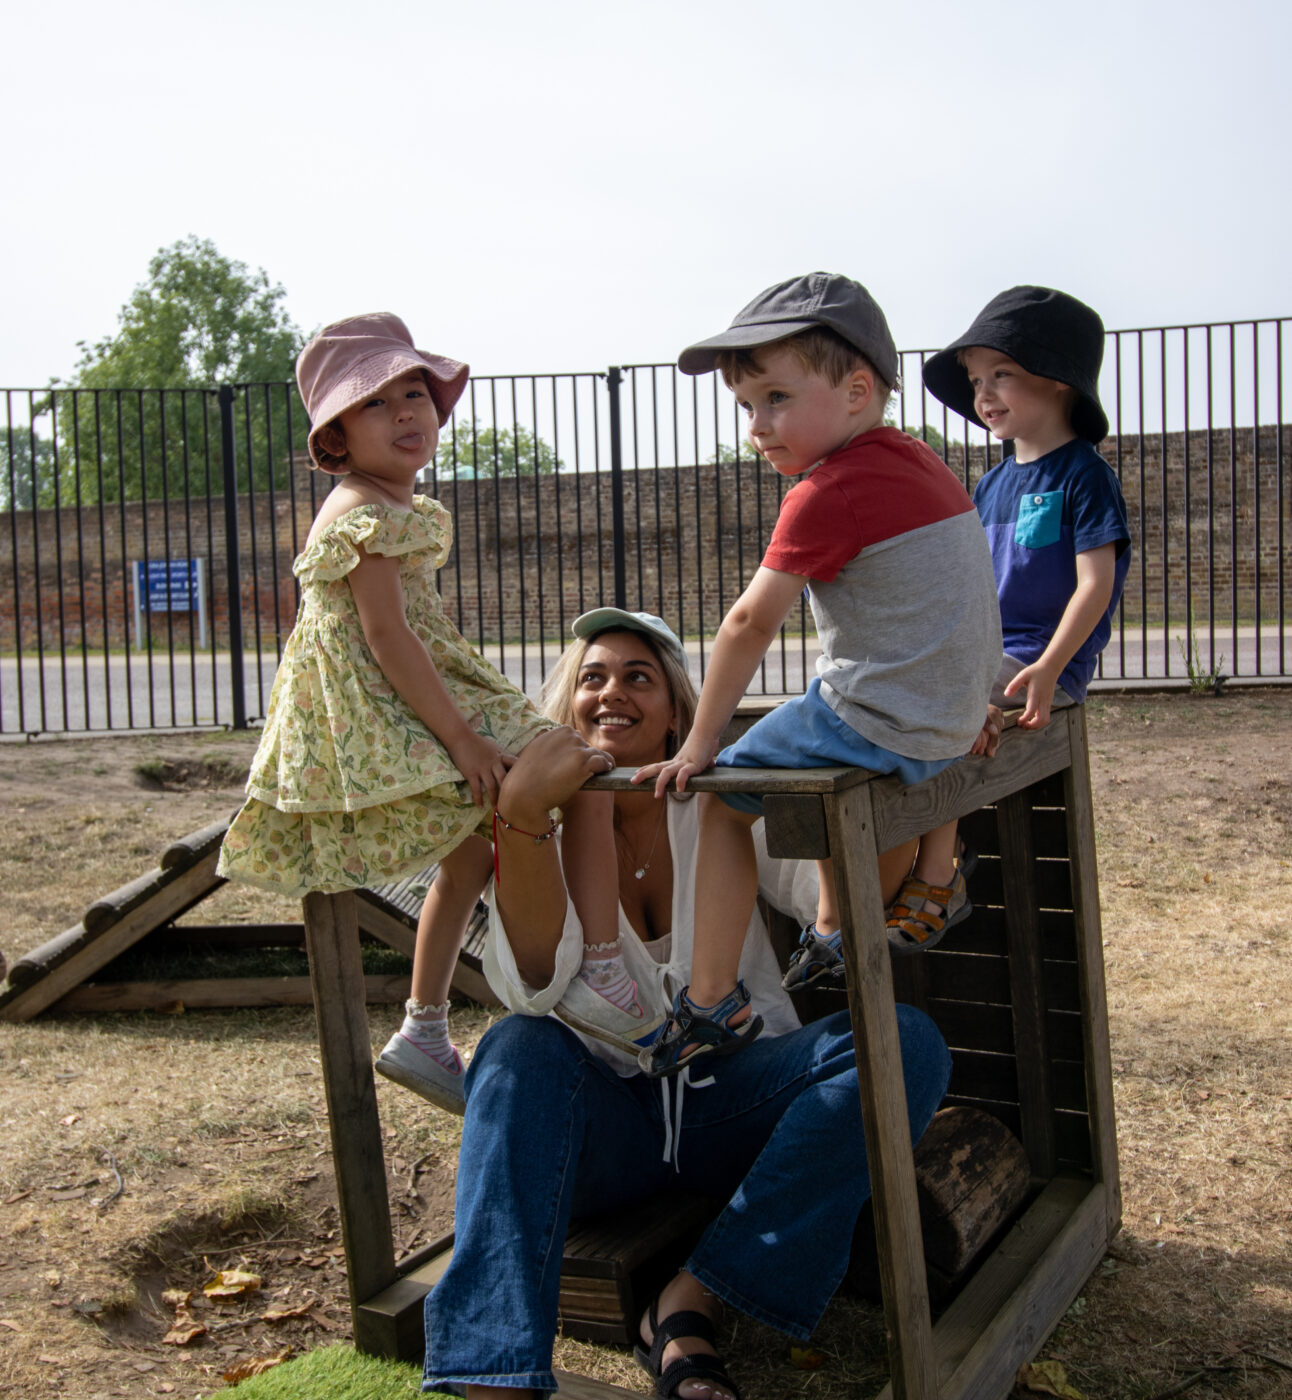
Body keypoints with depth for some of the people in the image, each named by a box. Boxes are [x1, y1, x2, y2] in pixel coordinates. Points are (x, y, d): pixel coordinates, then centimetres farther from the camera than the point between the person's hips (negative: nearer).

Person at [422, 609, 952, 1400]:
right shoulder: (543, 822, -1)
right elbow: (536, 988, -20)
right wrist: (522, 815, -32)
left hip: (731, 1099, 1)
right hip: (601, 1120, -1)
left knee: (909, 1041, -23)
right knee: (520, 1047, -31)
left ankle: (689, 1305, -23)